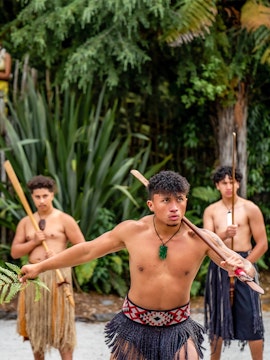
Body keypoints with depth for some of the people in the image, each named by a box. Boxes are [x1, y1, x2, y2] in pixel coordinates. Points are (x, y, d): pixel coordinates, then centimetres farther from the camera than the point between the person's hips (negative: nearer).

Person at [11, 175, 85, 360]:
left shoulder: (64, 220, -2)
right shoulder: (25, 222, 11)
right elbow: (15, 252, 7)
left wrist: (61, 255, -14)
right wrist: (34, 242, -8)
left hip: (57, 274, -4)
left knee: (61, 323, -4)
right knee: (35, 324, 10)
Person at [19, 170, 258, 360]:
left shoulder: (202, 239, -12)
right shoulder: (132, 231, -10)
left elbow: (249, 269, -11)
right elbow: (87, 251, 3)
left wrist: (241, 268, -37)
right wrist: (40, 267, 9)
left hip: (178, 330, -1)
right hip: (135, 326, 1)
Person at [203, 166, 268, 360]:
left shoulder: (250, 209, -2)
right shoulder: (211, 211, 7)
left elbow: (262, 244, -4)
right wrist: (224, 234, -24)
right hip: (218, 266, 3)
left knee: (251, 318, -5)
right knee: (217, 318, 10)